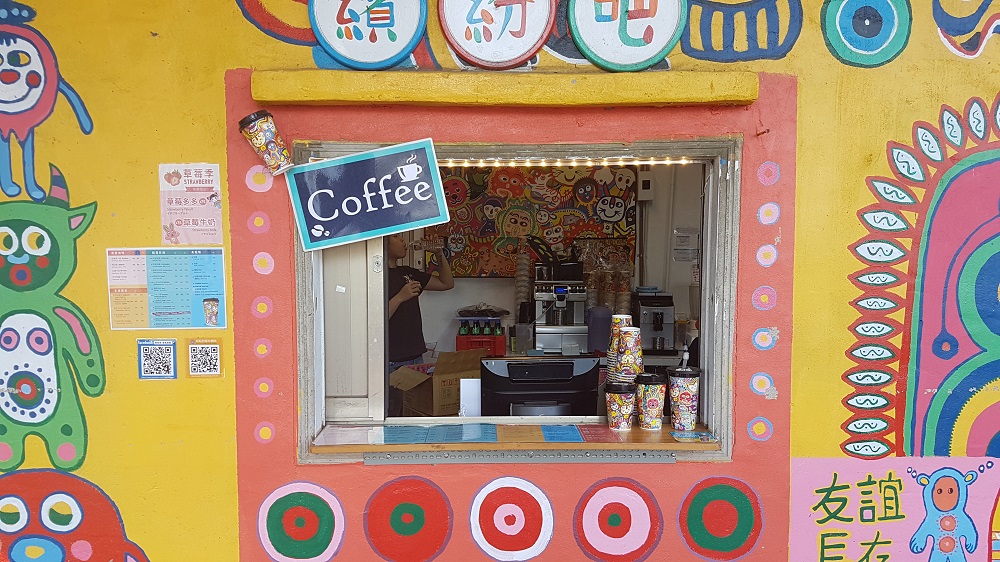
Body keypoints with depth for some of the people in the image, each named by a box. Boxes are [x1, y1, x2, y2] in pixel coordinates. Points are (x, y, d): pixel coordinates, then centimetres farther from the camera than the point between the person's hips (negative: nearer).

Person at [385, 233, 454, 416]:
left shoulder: (407, 273, 15)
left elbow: (447, 283, 21)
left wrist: (440, 255, 10)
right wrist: (400, 297, -20)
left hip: (415, 358, 8)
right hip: (392, 363, -8)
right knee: (392, 416, -4)